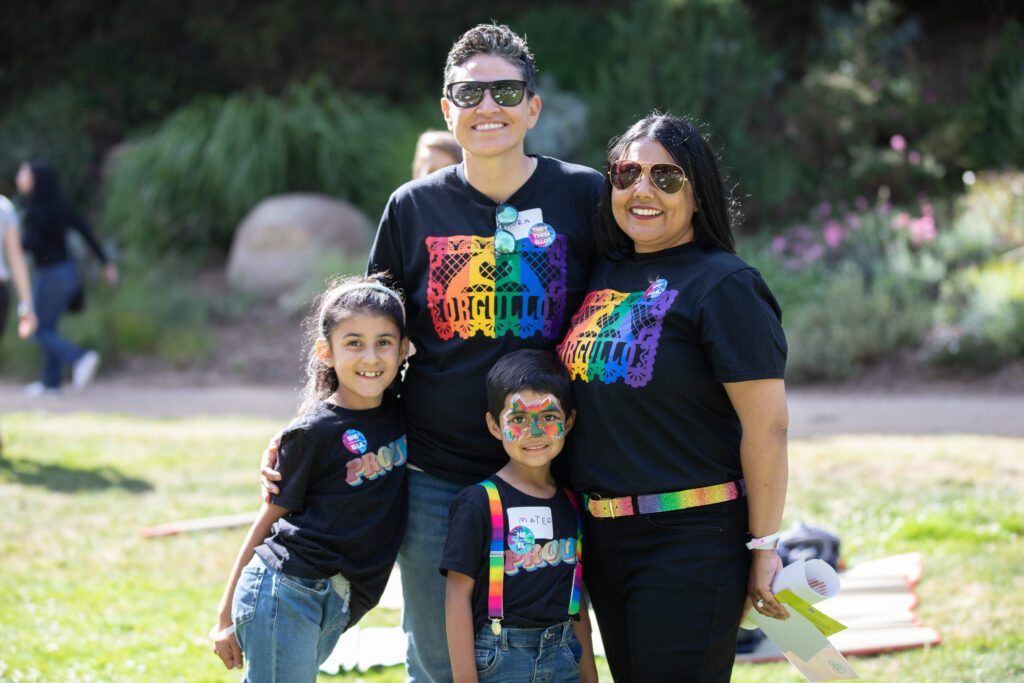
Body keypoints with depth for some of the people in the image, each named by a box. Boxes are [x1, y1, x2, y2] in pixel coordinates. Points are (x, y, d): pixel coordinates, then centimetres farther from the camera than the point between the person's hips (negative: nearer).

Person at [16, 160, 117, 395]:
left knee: (41, 331, 3)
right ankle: (51, 381, 20)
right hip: (68, 270, 8)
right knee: (48, 327, 17)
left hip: (50, 276, -8)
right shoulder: (59, 206, 4)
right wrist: (106, 263, 9)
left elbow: (31, 242, -29)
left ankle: (80, 358, -16)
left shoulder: (36, 210, -18)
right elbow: (86, 231, 5)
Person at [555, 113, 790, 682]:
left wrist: (763, 547, -16)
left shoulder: (725, 286, -12)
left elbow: (767, 426, -15)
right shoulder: (606, 273, 10)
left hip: (692, 541, -8)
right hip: (605, 538, 8)